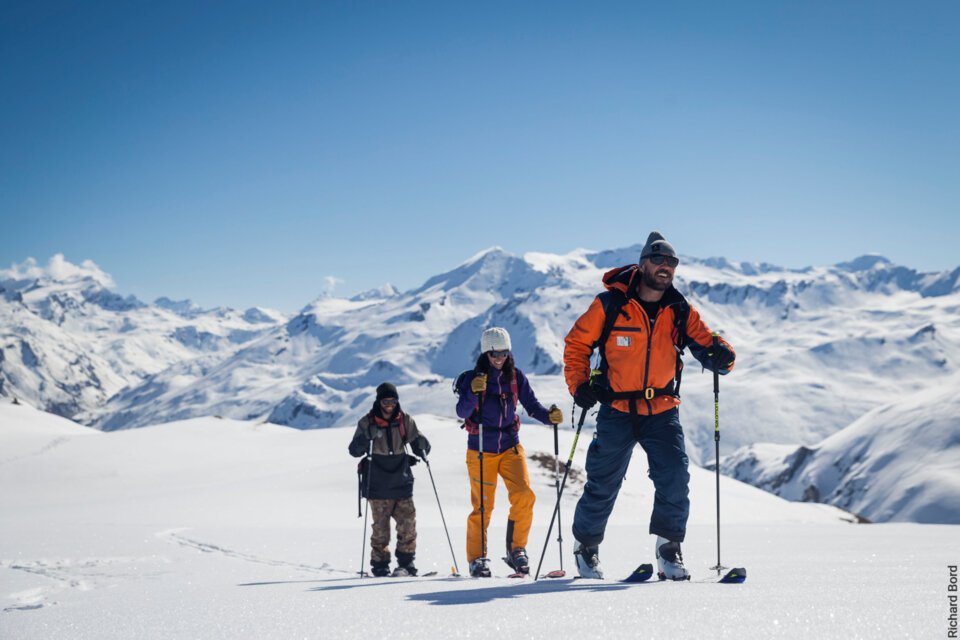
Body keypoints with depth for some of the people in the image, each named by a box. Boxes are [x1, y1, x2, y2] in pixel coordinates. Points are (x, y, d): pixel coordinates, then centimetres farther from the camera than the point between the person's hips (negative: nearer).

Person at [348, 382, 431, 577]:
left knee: (408, 524, -4)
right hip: (378, 486, -2)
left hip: (401, 482, 2)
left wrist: (422, 448, -14)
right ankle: (380, 566, 10)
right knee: (380, 527, 0)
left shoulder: (405, 420, 5)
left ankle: (406, 564, 5)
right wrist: (366, 438, -25)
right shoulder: (367, 422, -1)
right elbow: (354, 450, -4)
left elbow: (418, 442, 10)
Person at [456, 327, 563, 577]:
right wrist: (473, 392, -33)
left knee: (524, 496, -14)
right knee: (483, 507, -1)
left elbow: (532, 405, 4)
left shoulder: (516, 377, 3)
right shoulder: (472, 377, -6)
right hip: (481, 451, -2)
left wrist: (549, 416, -16)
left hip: (510, 446, 3)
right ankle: (476, 558, 14)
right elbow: (462, 412, -15)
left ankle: (516, 549, 2)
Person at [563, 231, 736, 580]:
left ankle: (668, 545, 4)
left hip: (662, 411, 2)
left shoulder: (680, 312, 1)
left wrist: (720, 355, -22)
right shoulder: (609, 305, -7)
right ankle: (586, 545, 28)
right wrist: (579, 385, -7)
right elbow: (576, 344, 3)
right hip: (617, 410, -2)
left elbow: (704, 341, 1)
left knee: (675, 478, -13)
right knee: (602, 484, 6)